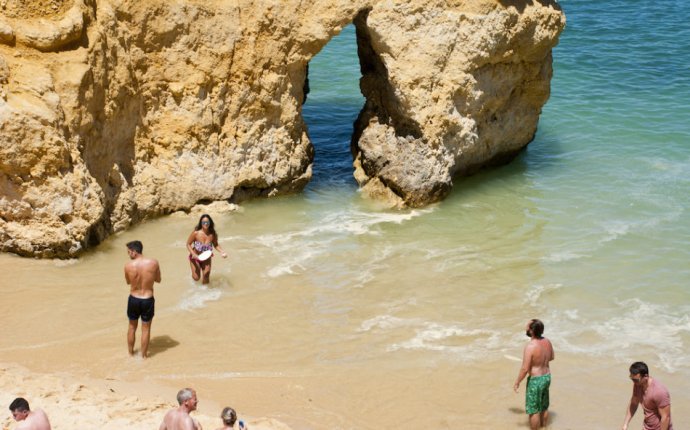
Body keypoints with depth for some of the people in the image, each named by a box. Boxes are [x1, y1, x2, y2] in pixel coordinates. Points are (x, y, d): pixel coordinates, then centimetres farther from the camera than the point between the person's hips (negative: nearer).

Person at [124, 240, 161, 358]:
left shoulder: (128, 265, -15)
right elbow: (158, 279, 1)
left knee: (132, 327, 21)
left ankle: (131, 352, 33)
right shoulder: (153, 263, -14)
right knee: (146, 328, 14)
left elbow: (128, 282, 3)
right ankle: (144, 354, 24)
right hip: (148, 300, 0)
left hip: (133, 299, 1)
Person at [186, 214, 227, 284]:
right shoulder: (196, 233, -25)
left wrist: (222, 252, -17)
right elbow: (188, 244, -15)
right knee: (196, 278, -3)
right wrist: (194, 254, -28)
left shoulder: (213, 235, -18)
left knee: (206, 278, 2)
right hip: (195, 257, -2)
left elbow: (216, 245, 0)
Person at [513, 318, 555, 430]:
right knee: (544, 407, 23)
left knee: (533, 410, 8)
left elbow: (524, 369, -24)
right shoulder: (547, 341, -3)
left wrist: (517, 383, -10)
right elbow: (552, 357, 14)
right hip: (547, 377, 8)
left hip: (535, 380, -8)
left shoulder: (530, 346, -27)